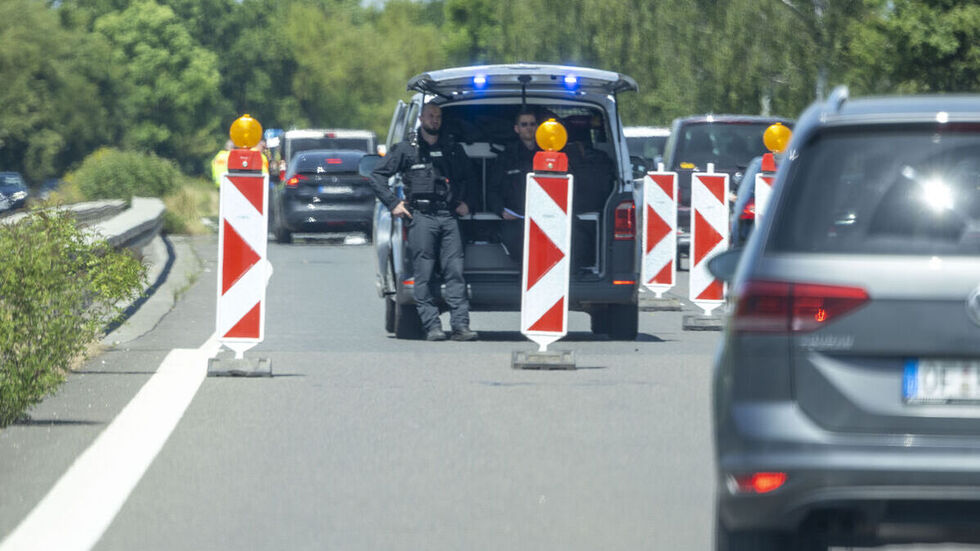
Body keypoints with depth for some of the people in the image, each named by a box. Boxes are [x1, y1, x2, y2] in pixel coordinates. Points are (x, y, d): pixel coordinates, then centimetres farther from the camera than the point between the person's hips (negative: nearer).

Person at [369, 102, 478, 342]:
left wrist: (463, 201, 19)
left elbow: (468, 176, 32)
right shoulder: (407, 149, 7)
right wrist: (393, 203, 1)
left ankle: (461, 325, -7)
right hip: (420, 217, -3)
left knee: (455, 272, -5)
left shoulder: (452, 149, 16)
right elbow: (377, 176, 8)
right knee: (423, 275, -6)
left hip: (449, 217, 3)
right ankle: (432, 326, -6)